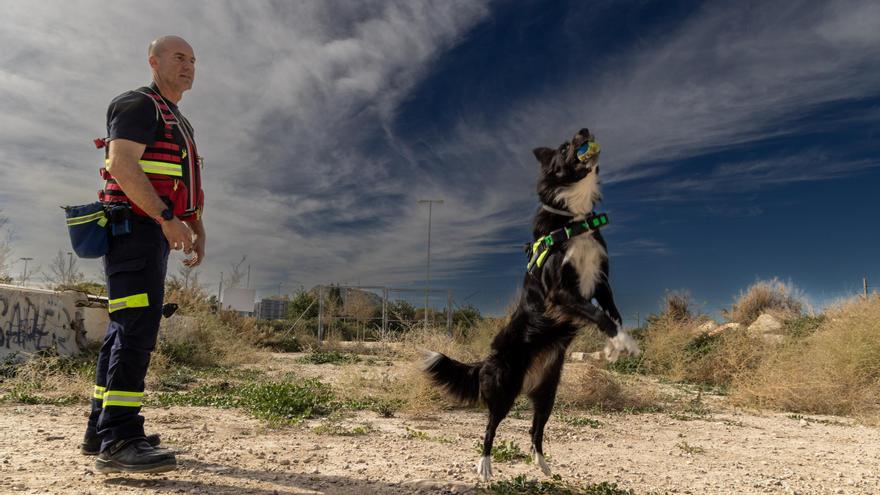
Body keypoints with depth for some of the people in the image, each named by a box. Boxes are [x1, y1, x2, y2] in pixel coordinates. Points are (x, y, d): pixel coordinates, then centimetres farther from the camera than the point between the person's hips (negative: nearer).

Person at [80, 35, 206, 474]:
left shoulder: (179, 123, 26)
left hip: (156, 234, 10)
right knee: (138, 326, -18)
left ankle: (100, 431, 16)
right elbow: (122, 164, -19)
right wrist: (168, 219, -25)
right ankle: (118, 440, -19)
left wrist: (198, 233, 15)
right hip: (133, 228, -10)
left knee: (126, 330, 9)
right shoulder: (138, 105, -4)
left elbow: (185, 189, 26)